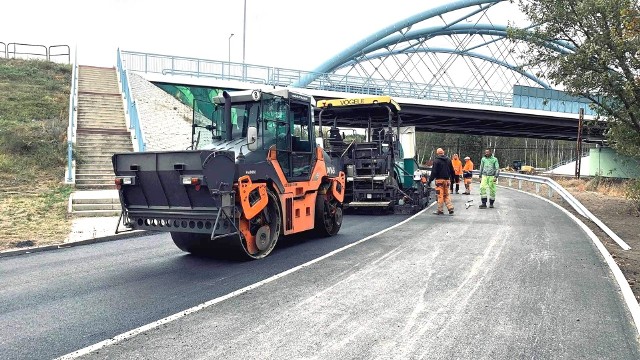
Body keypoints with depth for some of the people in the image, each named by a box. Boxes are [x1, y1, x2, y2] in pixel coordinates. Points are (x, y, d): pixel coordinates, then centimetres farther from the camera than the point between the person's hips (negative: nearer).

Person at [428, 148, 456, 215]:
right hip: (447, 180, 6)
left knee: (440, 195, -3)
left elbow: (434, 171, -12)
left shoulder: (436, 160, -8)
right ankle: (450, 208, 7)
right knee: (447, 195, 13)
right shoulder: (448, 160, 11)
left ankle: (440, 210, -1)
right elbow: (452, 171, 16)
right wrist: (452, 179, 26)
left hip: (439, 180, -6)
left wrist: (430, 180, -7)